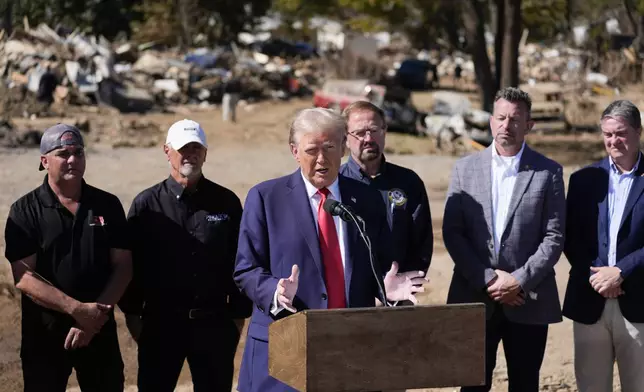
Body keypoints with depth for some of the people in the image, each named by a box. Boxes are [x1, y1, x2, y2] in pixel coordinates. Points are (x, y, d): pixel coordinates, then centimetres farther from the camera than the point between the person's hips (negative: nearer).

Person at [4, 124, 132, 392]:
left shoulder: (108, 205, 3)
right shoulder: (25, 211, -4)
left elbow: (123, 267, 0)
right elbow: (24, 277, -12)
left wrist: (96, 315, -14)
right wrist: (77, 309, -21)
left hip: (100, 330, 2)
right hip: (44, 333, -2)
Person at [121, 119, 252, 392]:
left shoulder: (226, 202, 3)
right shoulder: (147, 204, 0)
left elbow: (239, 262, 6)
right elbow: (132, 264, 2)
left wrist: (239, 314, 5)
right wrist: (133, 315, 1)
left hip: (214, 324, 1)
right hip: (160, 323, -1)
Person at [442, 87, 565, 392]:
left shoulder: (548, 172, 3)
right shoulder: (465, 169, 6)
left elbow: (554, 237, -2)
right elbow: (452, 232, 1)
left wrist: (519, 280, -12)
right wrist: (487, 279, -9)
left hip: (527, 301, -1)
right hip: (474, 299, 1)